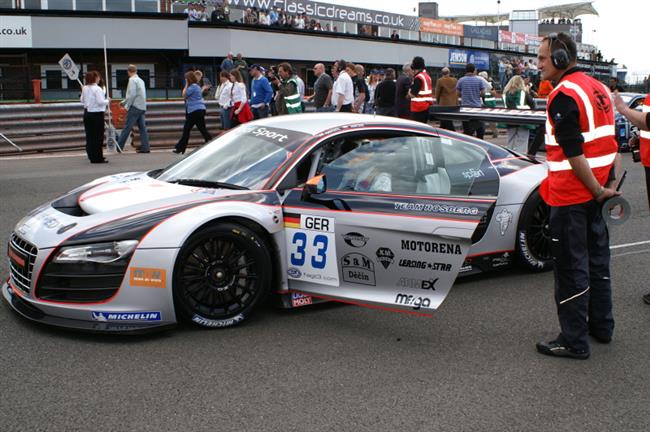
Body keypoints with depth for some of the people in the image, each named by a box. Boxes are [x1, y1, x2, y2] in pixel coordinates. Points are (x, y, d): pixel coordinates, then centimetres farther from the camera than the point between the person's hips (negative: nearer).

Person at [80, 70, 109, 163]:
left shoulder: (84, 88, 6)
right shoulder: (97, 89, -16)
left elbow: (82, 100, 13)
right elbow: (101, 102, -19)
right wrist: (107, 101, -2)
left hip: (87, 113, 7)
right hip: (97, 114, -7)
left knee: (89, 135, 12)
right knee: (98, 136, -1)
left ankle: (91, 156, 21)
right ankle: (97, 158, 0)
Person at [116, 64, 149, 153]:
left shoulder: (132, 80, -7)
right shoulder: (141, 80, 18)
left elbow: (132, 95, -16)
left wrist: (127, 106, -8)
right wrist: (124, 102, 28)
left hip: (135, 107, -8)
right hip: (142, 107, 8)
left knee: (127, 127, -5)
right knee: (142, 127, 6)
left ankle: (119, 146, -2)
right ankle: (145, 148, 3)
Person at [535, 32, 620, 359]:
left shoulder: (564, 94, -17)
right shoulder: (598, 88, 11)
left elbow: (573, 152, -21)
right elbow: (611, 142, 13)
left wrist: (597, 190, -14)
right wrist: (609, 184, 12)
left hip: (571, 196, -9)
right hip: (597, 190, 9)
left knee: (571, 266, -1)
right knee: (597, 257, 19)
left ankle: (574, 341, 7)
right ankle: (601, 326, 32)